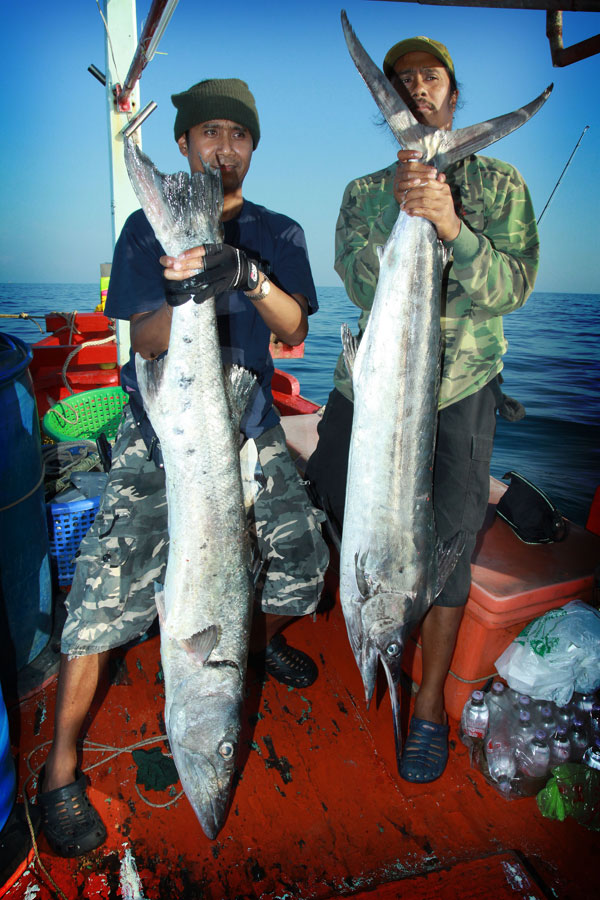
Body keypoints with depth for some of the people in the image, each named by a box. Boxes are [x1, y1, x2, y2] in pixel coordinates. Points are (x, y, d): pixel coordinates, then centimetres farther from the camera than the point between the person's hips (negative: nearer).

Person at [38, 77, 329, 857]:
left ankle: (264, 640, 38)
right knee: (109, 588, -12)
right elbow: (145, 341, -8)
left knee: (303, 560, 1)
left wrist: (246, 275, -25)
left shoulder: (278, 234, 8)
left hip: (249, 425, 3)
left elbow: (295, 330, -7)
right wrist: (186, 291, -29)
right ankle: (61, 769, 7)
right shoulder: (147, 229, 2)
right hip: (160, 432, -2)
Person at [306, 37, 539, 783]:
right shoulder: (363, 193, 10)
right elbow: (360, 286, -5)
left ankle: (430, 707, 17)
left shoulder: (498, 184, 5)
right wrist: (400, 211, -19)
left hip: (457, 390, -2)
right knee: (323, 508, 11)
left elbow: (512, 287, -8)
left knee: (445, 545, -4)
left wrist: (450, 224, -23)